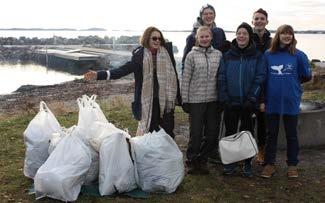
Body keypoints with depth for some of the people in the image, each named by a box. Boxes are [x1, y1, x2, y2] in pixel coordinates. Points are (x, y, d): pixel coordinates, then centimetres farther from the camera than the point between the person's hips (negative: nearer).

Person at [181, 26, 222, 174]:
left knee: (212, 133, 6)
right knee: (196, 134, 1)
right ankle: (191, 161, 17)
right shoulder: (192, 55, -1)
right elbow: (186, 79, -2)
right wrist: (185, 100, -5)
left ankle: (202, 160, 24)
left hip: (213, 100, 3)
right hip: (196, 100, -3)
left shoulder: (218, 54, 7)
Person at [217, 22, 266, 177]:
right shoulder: (227, 56, 5)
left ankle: (247, 164, 19)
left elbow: (260, 78, -5)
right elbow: (221, 77, 2)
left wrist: (251, 99, -13)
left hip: (248, 102, -1)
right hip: (230, 102, 2)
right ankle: (230, 162, 20)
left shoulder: (257, 56, 0)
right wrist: (224, 98, -7)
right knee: (230, 132, 8)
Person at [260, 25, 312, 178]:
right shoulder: (268, 55, 1)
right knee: (272, 134, 11)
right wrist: (262, 99, 1)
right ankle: (269, 164, 22)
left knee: (291, 135, 10)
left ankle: (292, 165, 23)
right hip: (272, 102, 2)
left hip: (291, 102, -2)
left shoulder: (298, 55, -6)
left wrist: (292, 82, 9)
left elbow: (307, 76, 2)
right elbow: (263, 77, 5)